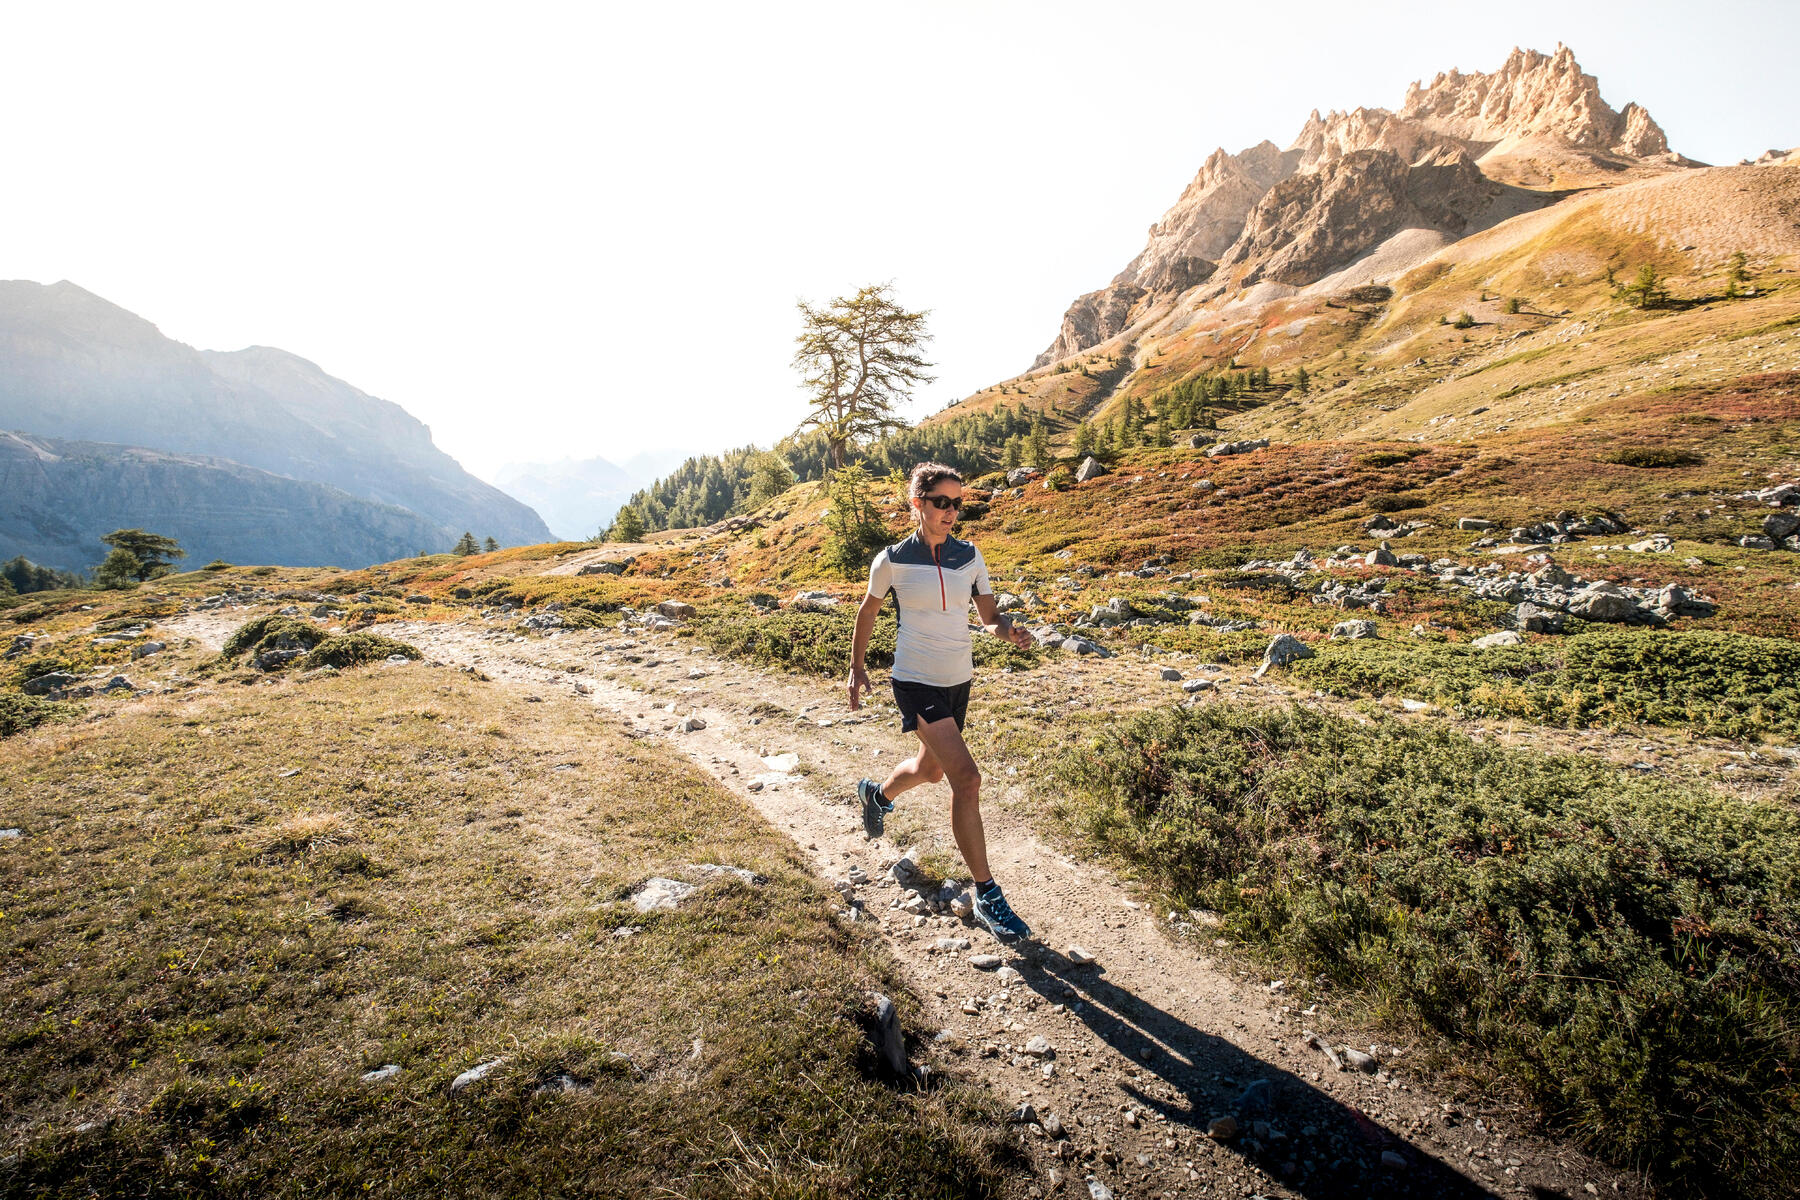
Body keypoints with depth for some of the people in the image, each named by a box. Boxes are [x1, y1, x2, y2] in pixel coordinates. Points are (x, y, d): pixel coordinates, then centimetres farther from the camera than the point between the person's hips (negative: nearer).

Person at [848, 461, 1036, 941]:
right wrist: (856, 666, 11)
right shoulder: (892, 560, -10)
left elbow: (990, 615, 4)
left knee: (932, 768, 25)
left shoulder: (968, 556, 0)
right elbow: (868, 610, 6)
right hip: (917, 683, -6)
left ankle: (877, 794, 59)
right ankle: (986, 895, -6)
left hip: (959, 680, 6)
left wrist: (1010, 630, -18)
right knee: (966, 778, -18)